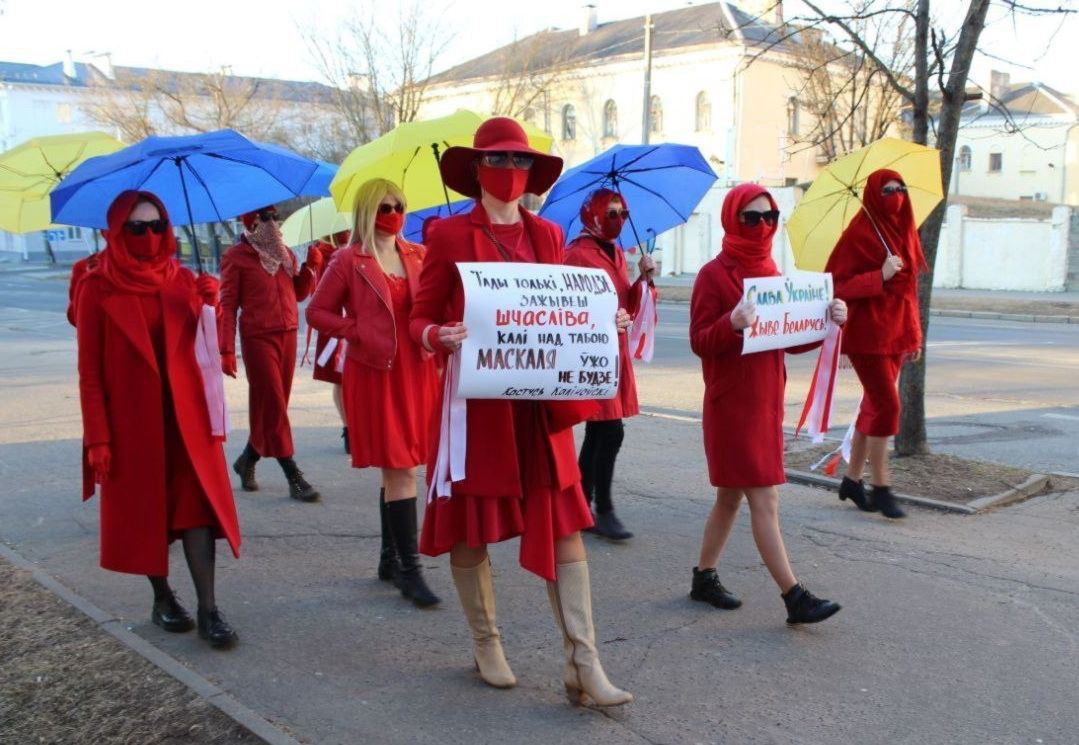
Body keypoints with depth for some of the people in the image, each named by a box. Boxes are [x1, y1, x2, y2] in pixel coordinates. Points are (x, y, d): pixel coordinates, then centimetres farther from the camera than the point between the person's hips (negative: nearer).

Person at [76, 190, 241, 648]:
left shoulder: (181, 280, 5)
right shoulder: (98, 287, -5)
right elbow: (90, 369, -6)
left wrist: (208, 306, -16)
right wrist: (97, 436, -10)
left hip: (184, 413, 2)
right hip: (130, 417, -2)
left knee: (196, 504, -3)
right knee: (144, 509, 10)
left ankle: (208, 610, 1)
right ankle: (163, 599, 26)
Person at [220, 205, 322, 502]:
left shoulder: (284, 253, 15)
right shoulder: (236, 257, -3)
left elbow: (300, 292, 14)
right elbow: (227, 305, -5)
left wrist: (311, 266, -3)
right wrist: (226, 350, -11)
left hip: (287, 335, 6)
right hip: (258, 337, -6)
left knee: (273, 406, 11)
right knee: (272, 405, -6)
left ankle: (247, 460, 32)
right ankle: (294, 477, -4)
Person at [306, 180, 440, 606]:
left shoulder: (418, 256, 9)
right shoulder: (349, 261, -3)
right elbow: (316, 312, 0)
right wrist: (358, 332, -13)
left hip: (416, 371, 5)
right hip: (374, 374, -5)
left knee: (397, 470, 13)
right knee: (401, 470, -8)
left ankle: (390, 558, 26)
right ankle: (409, 569, -2)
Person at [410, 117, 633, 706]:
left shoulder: (547, 235, 11)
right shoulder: (449, 234, -1)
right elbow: (420, 319, -1)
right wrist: (442, 336, -22)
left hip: (540, 401, 3)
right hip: (475, 398, -3)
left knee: (564, 526, 0)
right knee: (470, 527, 7)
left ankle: (583, 664, 5)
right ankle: (486, 645, 27)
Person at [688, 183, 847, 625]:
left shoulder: (770, 271, 11)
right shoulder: (714, 274, -9)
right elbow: (698, 342, -13)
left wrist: (827, 322, -5)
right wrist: (731, 323, -32)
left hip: (767, 401, 8)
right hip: (731, 403, -7)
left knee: (732, 495, 15)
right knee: (764, 499, -6)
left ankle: (704, 578, 28)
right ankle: (795, 598, -2)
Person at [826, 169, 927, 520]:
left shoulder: (904, 232, 12)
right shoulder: (858, 234, -9)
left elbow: (909, 288, 17)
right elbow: (835, 283, -13)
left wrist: (913, 334, 16)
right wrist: (880, 276, -22)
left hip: (895, 335, 7)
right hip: (867, 334, -7)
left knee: (874, 405, 11)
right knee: (887, 405, -10)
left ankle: (852, 480, 21)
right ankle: (881, 488, 1)